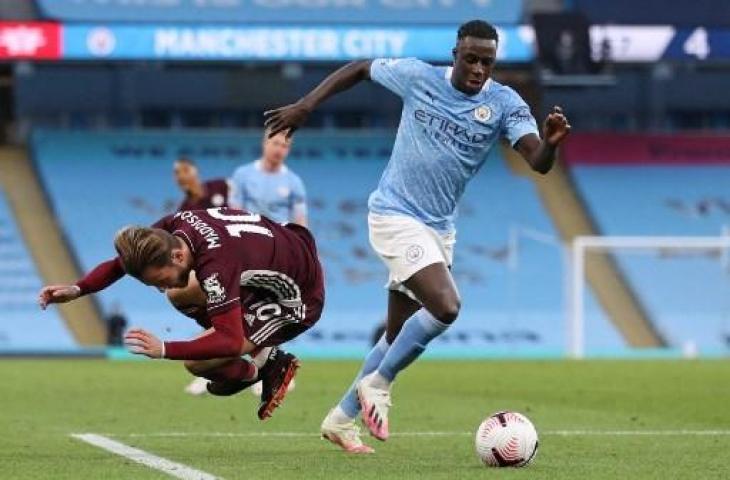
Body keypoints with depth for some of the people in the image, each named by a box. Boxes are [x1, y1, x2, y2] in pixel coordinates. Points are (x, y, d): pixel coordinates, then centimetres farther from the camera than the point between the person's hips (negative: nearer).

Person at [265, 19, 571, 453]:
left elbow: (538, 162, -20)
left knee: (400, 336, 12)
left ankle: (342, 418, 28)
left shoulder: (505, 104, -7)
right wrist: (304, 107, 1)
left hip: (438, 229, 5)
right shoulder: (417, 76, -9)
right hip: (395, 216, -5)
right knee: (445, 307, -24)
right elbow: (359, 69, 8)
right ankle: (378, 384, -5)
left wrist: (550, 143, -43)